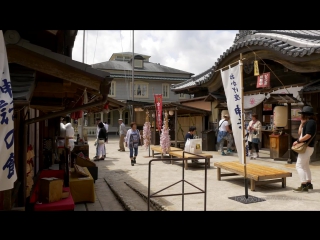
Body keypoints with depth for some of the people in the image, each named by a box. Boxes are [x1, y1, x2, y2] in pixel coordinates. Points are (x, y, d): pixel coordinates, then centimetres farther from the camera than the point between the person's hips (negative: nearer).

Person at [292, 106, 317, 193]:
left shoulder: (311, 122, -16)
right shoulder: (307, 122, 15)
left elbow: (308, 135, -24)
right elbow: (300, 133, 12)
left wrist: (298, 141, -17)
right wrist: (302, 123, 6)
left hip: (307, 147, -11)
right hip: (306, 147, 11)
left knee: (299, 166, -9)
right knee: (305, 166, 18)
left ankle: (303, 186, -8)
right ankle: (309, 184, 27)